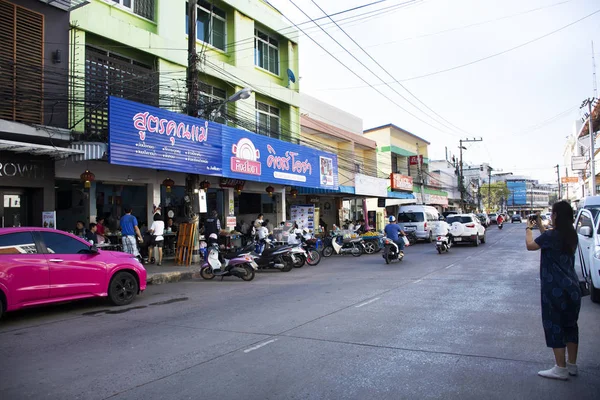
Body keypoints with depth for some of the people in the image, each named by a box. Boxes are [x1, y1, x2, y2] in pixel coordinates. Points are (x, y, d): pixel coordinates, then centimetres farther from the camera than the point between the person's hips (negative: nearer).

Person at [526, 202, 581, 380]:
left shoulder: (551, 235, -18)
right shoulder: (571, 236, 6)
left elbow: (530, 245, -5)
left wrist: (529, 228, 10)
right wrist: (540, 226, 22)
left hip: (554, 289, -8)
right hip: (572, 288, 8)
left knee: (554, 326, 1)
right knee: (570, 325, 16)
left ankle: (561, 368, 7)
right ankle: (572, 365, 27)